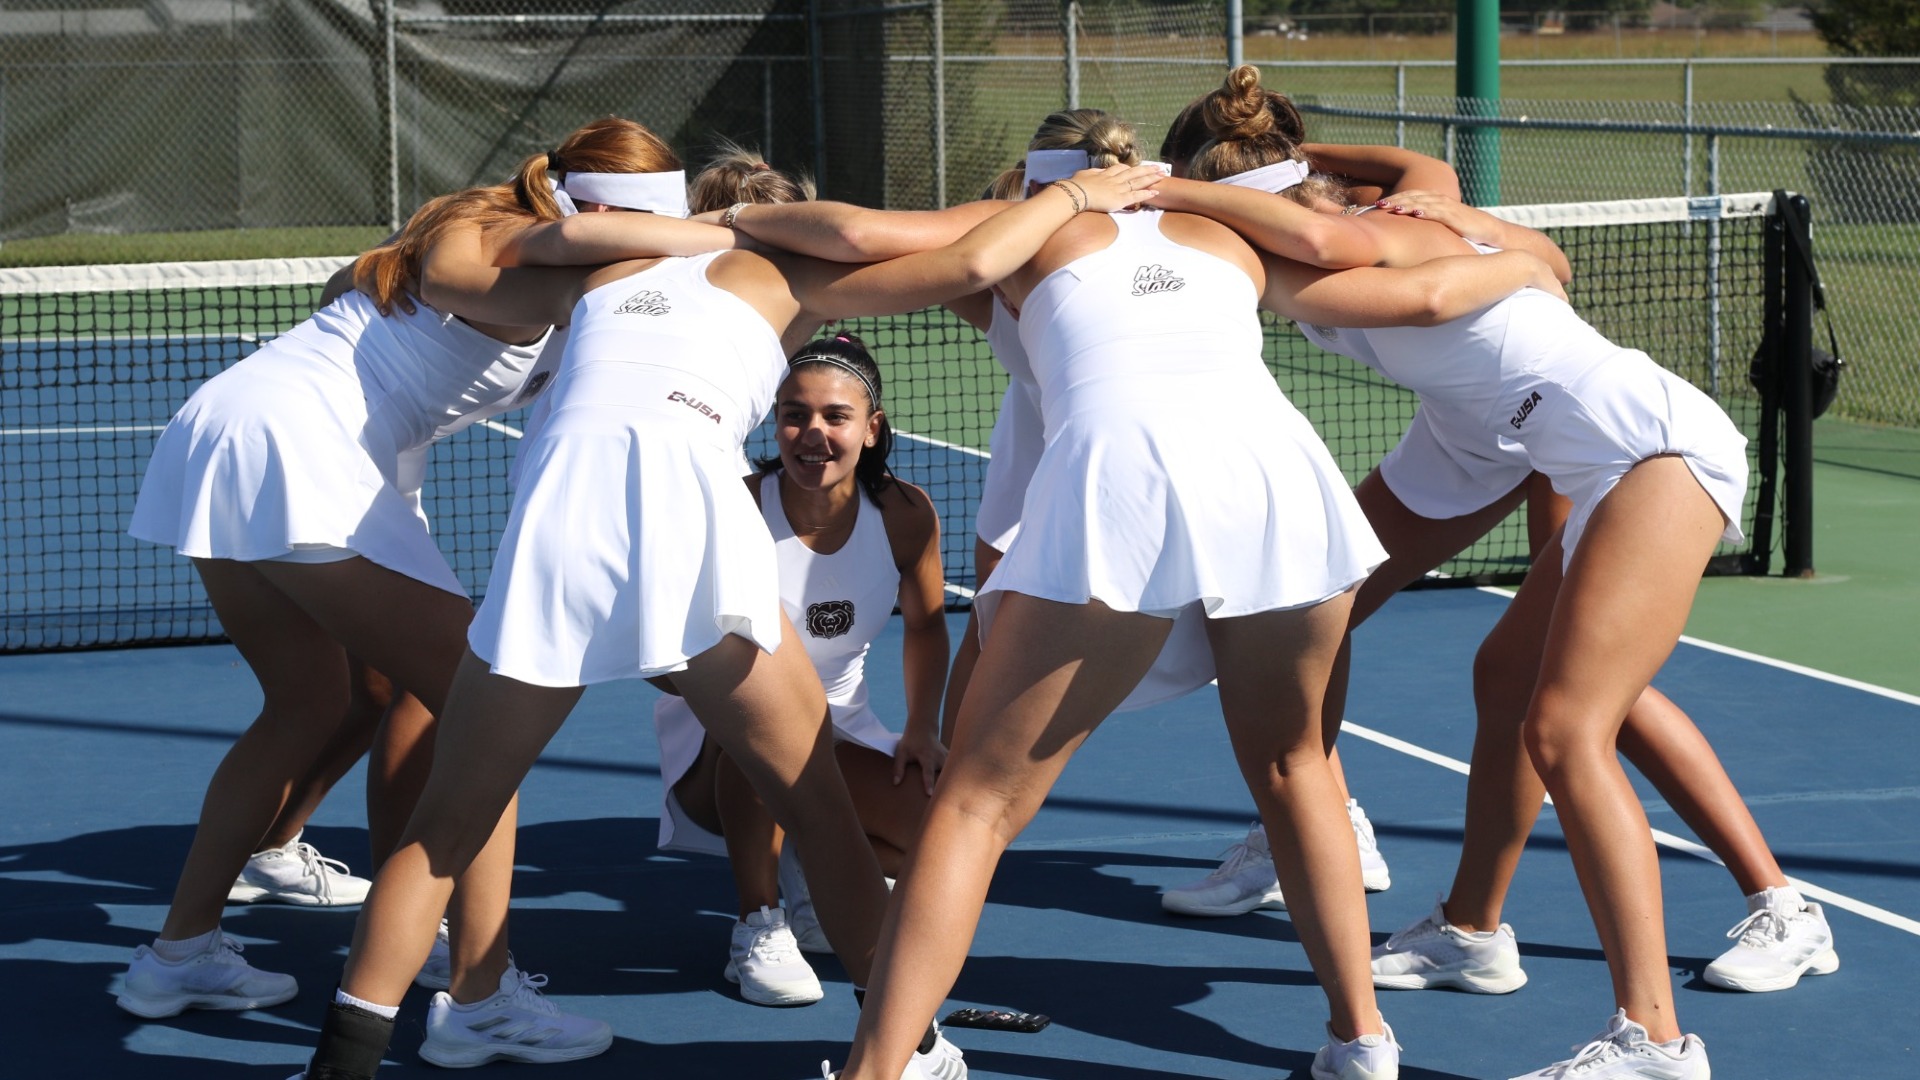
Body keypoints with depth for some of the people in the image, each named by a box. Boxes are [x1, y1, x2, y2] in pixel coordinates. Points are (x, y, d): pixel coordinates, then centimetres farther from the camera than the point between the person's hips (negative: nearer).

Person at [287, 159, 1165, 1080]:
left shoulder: (605, 273, 34)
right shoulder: (782, 280, 25)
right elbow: (968, 263, 16)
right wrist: (1072, 195, 30)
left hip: (559, 501, 2)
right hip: (689, 497, -2)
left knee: (444, 828, 12)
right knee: (813, 803, 13)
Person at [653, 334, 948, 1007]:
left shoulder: (905, 514, -10)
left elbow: (925, 624, 8)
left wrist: (922, 729, -2)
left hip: (839, 734, 4)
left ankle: (811, 872, 11)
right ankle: (758, 927, -24)